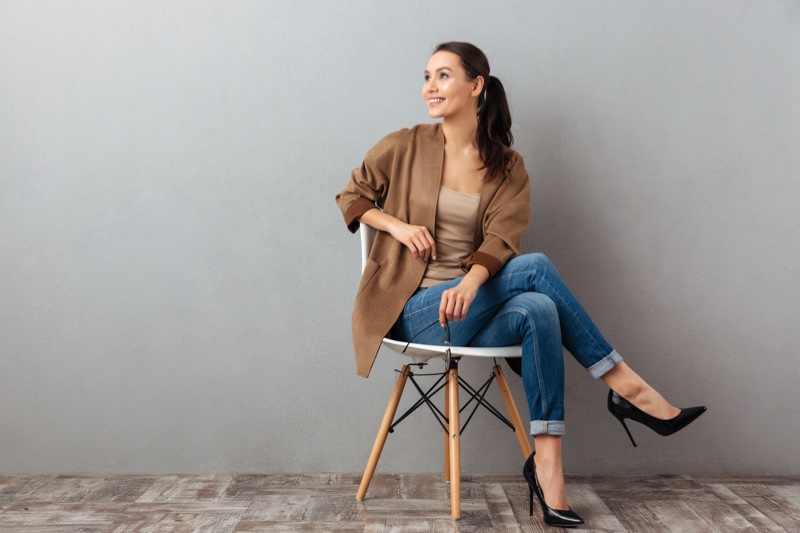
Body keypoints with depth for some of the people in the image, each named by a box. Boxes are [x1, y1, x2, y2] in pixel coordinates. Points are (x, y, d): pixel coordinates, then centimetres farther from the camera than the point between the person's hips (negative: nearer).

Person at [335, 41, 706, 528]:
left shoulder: (507, 167, 7)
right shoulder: (405, 148, 2)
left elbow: (501, 238, -7)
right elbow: (351, 196, 13)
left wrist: (471, 282, -28)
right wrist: (398, 226, -8)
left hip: (470, 305, 3)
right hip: (417, 312, -3)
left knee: (537, 310, -32)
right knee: (535, 267, -26)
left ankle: (547, 463, -26)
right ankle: (625, 386, -18)